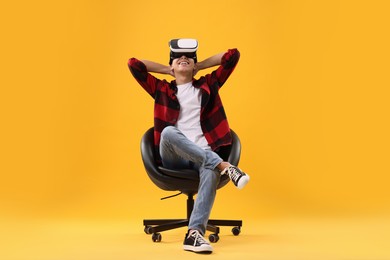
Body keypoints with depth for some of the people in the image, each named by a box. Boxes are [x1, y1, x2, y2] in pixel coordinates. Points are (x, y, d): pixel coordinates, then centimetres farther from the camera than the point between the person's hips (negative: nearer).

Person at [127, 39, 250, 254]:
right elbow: (134, 64, 10)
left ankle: (195, 233, -49)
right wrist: (167, 70, 21)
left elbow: (233, 55, 18)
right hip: (172, 157, 0)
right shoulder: (162, 89, 19)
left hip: (204, 155, 0)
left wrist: (199, 66, 24)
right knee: (168, 132, -36)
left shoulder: (207, 85, 21)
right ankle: (224, 166, -40)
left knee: (211, 170, -38)